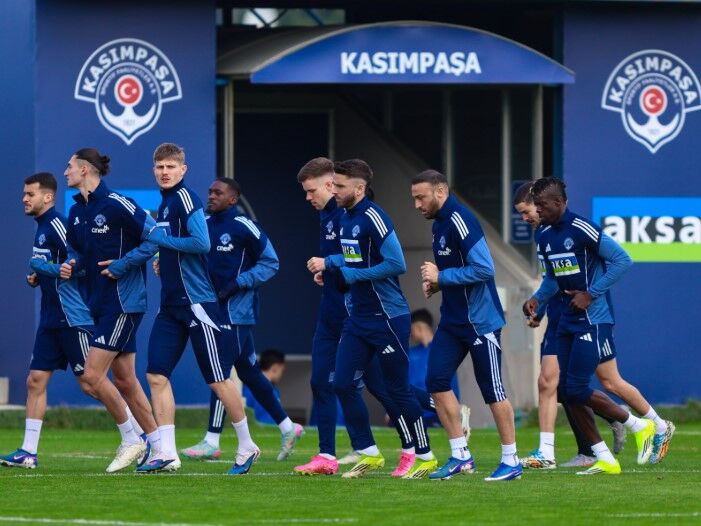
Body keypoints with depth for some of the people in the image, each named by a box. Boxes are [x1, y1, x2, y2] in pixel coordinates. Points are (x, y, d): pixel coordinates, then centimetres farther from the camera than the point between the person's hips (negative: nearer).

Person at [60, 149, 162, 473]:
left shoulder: (116, 205, -14)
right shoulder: (76, 212, 12)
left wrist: (123, 265, -17)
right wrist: (71, 267, 3)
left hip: (123, 303, -9)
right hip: (100, 304, 9)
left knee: (92, 378, -12)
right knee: (124, 381, 10)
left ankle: (131, 440, 4)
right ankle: (159, 449, 16)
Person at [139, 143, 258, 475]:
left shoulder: (185, 198, -12)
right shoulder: (165, 204, 15)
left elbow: (202, 243, -22)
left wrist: (160, 238, -15)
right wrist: (164, 261, 11)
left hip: (198, 302, -9)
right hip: (171, 306, 9)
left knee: (217, 380, -1)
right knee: (156, 375, -1)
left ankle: (247, 447, 13)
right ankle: (167, 454, 0)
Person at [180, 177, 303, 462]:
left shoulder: (244, 227, -12)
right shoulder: (205, 225, 10)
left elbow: (270, 263, -8)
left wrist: (238, 284, -16)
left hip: (235, 310, -8)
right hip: (214, 308, 8)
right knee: (248, 372, 12)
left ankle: (212, 442, -6)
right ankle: (287, 427, 22)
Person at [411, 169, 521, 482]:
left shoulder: (459, 221, -18)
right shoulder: (439, 224, 12)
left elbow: (484, 269, -25)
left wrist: (442, 276, -18)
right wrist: (436, 283, 6)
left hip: (480, 321, -10)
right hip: (453, 321, 10)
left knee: (491, 388, -3)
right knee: (436, 380, 3)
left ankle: (511, 461, 6)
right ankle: (460, 456, 10)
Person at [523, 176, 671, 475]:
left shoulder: (582, 230, -17)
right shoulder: (545, 237, 10)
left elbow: (622, 260, -16)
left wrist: (590, 294, -17)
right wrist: (538, 298, 3)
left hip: (592, 321, -9)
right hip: (568, 321, 9)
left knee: (577, 389, -11)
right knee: (567, 391, 4)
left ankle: (640, 427, 7)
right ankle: (605, 460, 12)